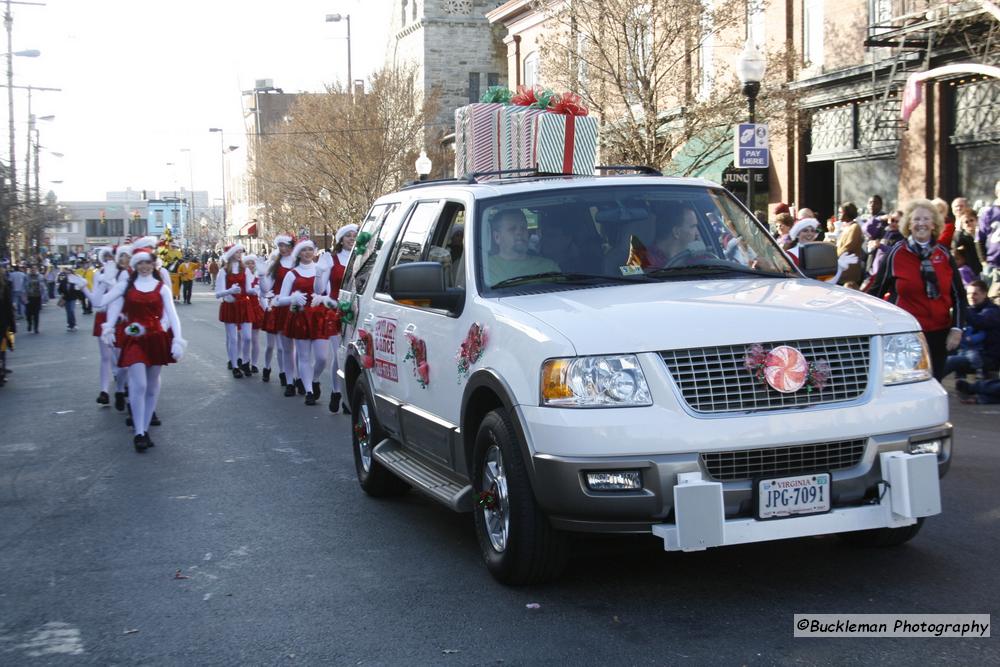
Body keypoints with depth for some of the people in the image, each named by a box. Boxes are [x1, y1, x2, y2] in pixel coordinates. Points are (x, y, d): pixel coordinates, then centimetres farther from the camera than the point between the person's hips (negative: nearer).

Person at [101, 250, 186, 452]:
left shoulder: (162, 288, 2)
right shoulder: (126, 286, 6)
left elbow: (172, 314, -4)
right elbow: (115, 307, 11)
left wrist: (178, 340, -13)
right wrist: (108, 328, 0)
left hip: (157, 339, 1)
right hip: (134, 340, -1)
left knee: (152, 386, 8)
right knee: (139, 385, -12)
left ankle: (144, 428, 19)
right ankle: (139, 433, -10)